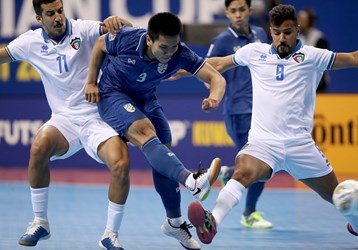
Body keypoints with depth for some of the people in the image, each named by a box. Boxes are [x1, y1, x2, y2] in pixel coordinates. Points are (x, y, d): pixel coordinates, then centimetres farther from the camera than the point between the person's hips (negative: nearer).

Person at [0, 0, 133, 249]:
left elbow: (125, 28, -13)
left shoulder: (83, 30, -5)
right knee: (39, 147, -30)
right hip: (64, 119, 2)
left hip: (98, 116, -2)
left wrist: (114, 20, -36)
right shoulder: (32, 42, 4)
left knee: (121, 166, -26)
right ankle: (40, 222, -11)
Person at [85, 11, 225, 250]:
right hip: (113, 94, -5)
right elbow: (100, 45, -5)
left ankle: (174, 222, 20)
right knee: (146, 132, -31)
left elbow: (216, 78, -28)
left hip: (146, 99, 5)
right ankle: (192, 181, -56)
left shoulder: (181, 54, -24)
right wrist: (92, 83, -4)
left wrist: (214, 97, -50)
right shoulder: (127, 38, -28)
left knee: (163, 155, 3)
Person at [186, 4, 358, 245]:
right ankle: (212, 222, -51)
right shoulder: (255, 52, 9)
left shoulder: (311, 56, 3)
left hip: (300, 143, 1)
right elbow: (218, 64, 20)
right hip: (262, 141, 0)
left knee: (335, 194, 12)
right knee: (242, 173, -33)